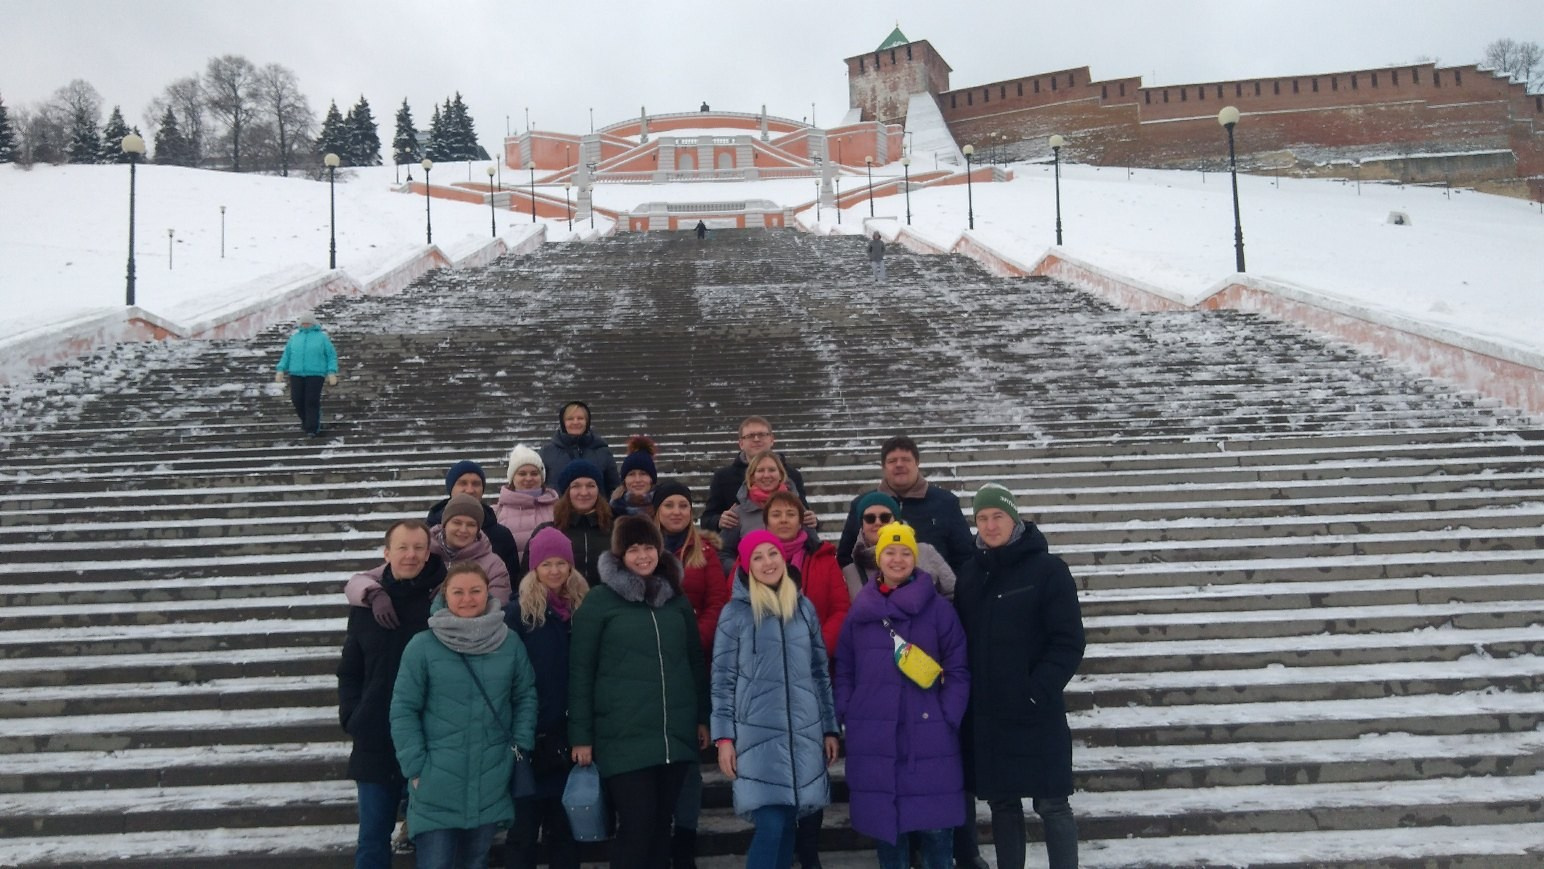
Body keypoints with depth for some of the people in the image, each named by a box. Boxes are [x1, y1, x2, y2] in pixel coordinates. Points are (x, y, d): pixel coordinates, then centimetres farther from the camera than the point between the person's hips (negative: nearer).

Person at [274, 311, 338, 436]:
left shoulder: (322, 337, 5)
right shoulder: (295, 337, 14)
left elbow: (331, 355, 3)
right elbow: (286, 355, 15)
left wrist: (332, 373, -7)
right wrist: (280, 370, 3)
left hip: (315, 374, -3)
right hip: (296, 374, 3)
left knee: (312, 401, -9)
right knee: (297, 400, 1)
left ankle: (312, 428, -2)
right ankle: (306, 420, 27)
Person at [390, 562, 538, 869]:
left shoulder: (511, 643, 0)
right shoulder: (422, 645, -8)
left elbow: (526, 697, 8)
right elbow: (403, 710, -6)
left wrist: (520, 746, -1)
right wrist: (415, 766, -9)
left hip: (491, 784, 3)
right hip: (437, 787, -3)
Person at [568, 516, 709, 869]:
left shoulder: (677, 598, 11)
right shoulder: (599, 600, -3)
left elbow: (695, 662, 17)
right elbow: (580, 672, -3)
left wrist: (702, 718, 14)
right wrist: (580, 735, -6)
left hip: (676, 734, 4)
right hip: (625, 737, -4)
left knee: (661, 825, 10)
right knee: (636, 826, -6)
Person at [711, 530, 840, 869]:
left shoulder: (804, 607, 10)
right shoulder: (735, 612, 0)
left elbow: (821, 672, 13)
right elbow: (723, 680, 0)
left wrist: (830, 728, 11)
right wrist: (724, 737, -5)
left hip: (805, 732, 3)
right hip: (757, 733, -3)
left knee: (787, 824, 7)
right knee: (770, 825, -10)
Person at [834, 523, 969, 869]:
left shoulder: (938, 608, -1)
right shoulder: (860, 609, 8)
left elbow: (958, 670, 0)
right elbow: (844, 669, 12)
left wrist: (948, 719, -8)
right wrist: (845, 715, 2)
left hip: (928, 735, -2)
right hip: (873, 738, 3)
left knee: (934, 824, 1)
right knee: (884, 821, 10)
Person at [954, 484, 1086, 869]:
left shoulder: (1047, 569, -6)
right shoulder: (970, 573, 8)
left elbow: (1068, 642, -9)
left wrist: (1037, 690, -17)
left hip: (1035, 712, -4)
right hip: (984, 713, 4)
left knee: (1051, 804, 0)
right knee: (1002, 803, 12)